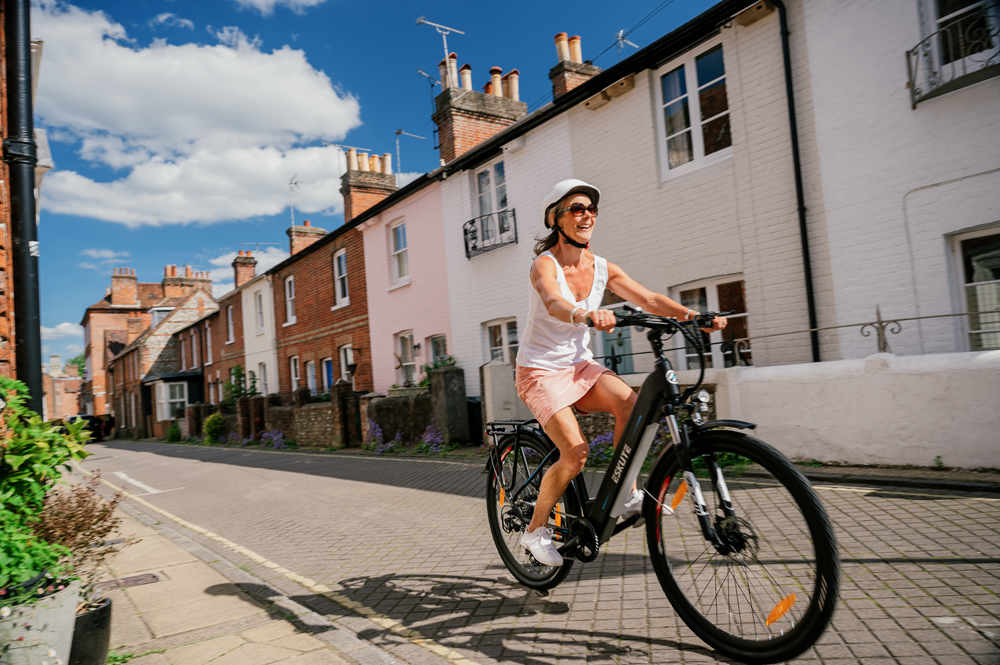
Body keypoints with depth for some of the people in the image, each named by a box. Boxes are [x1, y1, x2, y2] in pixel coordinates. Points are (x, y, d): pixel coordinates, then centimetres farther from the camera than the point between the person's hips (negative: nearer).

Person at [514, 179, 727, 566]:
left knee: (629, 401, -24)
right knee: (575, 452, -19)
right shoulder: (545, 264, -16)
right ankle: (535, 531, 3)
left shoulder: (602, 269, 1)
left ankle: (628, 495, -5)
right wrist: (585, 315, -60)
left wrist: (694, 315, -24)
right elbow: (554, 303, -38)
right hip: (539, 370, -5)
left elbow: (649, 299, -7)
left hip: (579, 366, 5)